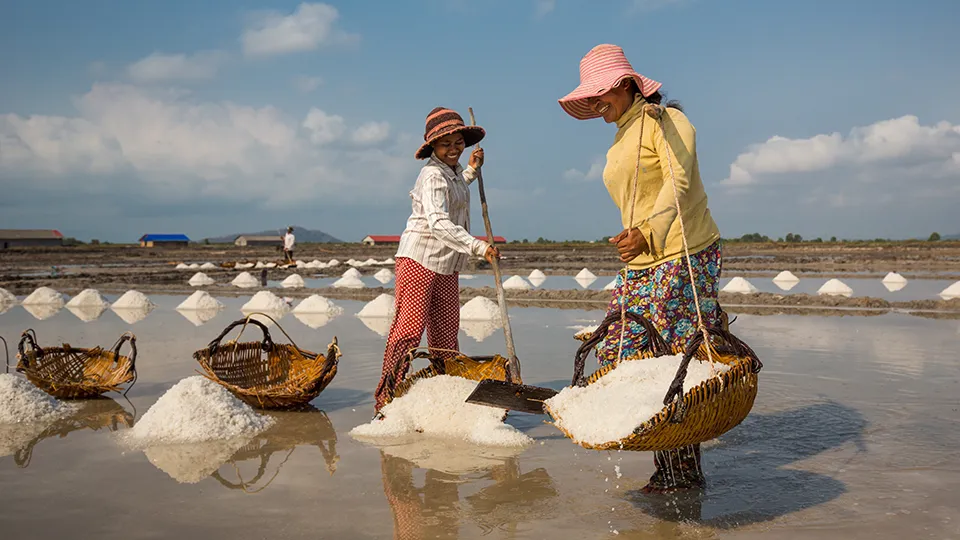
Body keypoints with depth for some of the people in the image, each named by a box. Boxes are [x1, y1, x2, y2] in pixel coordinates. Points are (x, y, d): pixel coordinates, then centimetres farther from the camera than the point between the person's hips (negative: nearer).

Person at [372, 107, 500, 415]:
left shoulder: (453, 170, 13)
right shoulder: (433, 174, -15)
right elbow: (438, 223, -29)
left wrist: (471, 171, 25)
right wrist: (477, 246, -35)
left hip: (448, 266, 9)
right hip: (419, 259, -9)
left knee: (446, 337, 9)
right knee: (409, 329, -10)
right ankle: (386, 400, -6)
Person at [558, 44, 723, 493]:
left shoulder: (666, 121, -2)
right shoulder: (620, 143, 23)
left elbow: (679, 182, -16)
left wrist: (648, 232, -27)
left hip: (684, 255, -8)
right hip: (639, 264, 8)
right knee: (618, 356, -1)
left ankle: (686, 473, 0)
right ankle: (668, 467, 5)